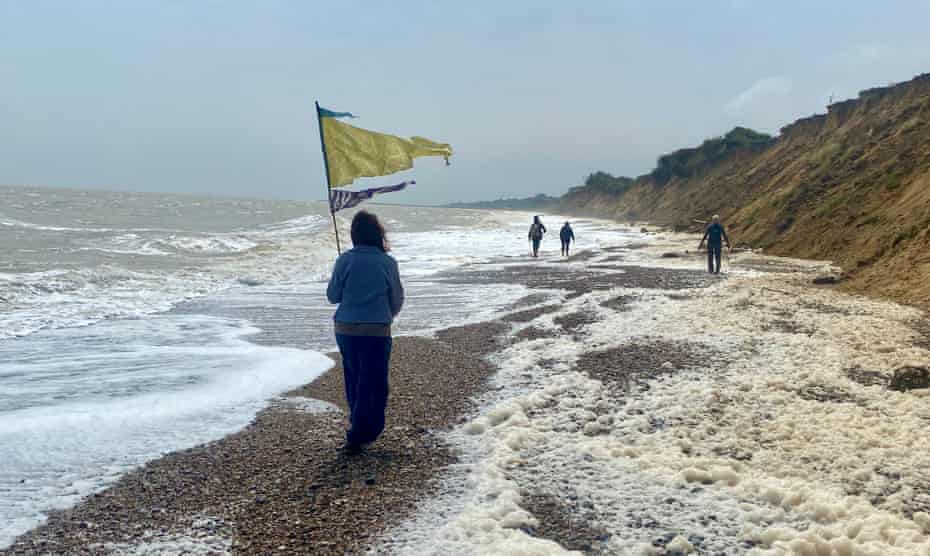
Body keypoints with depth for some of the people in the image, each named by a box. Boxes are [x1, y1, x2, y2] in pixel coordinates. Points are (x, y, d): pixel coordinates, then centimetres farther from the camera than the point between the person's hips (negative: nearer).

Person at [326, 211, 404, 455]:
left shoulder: (345, 260, -4)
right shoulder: (387, 263, -5)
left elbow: (333, 295, 4)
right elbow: (397, 300, 5)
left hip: (345, 329, 3)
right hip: (377, 331, -2)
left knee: (354, 380, 18)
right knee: (373, 384, 5)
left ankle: (363, 428, 31)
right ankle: (357, 437, 1)